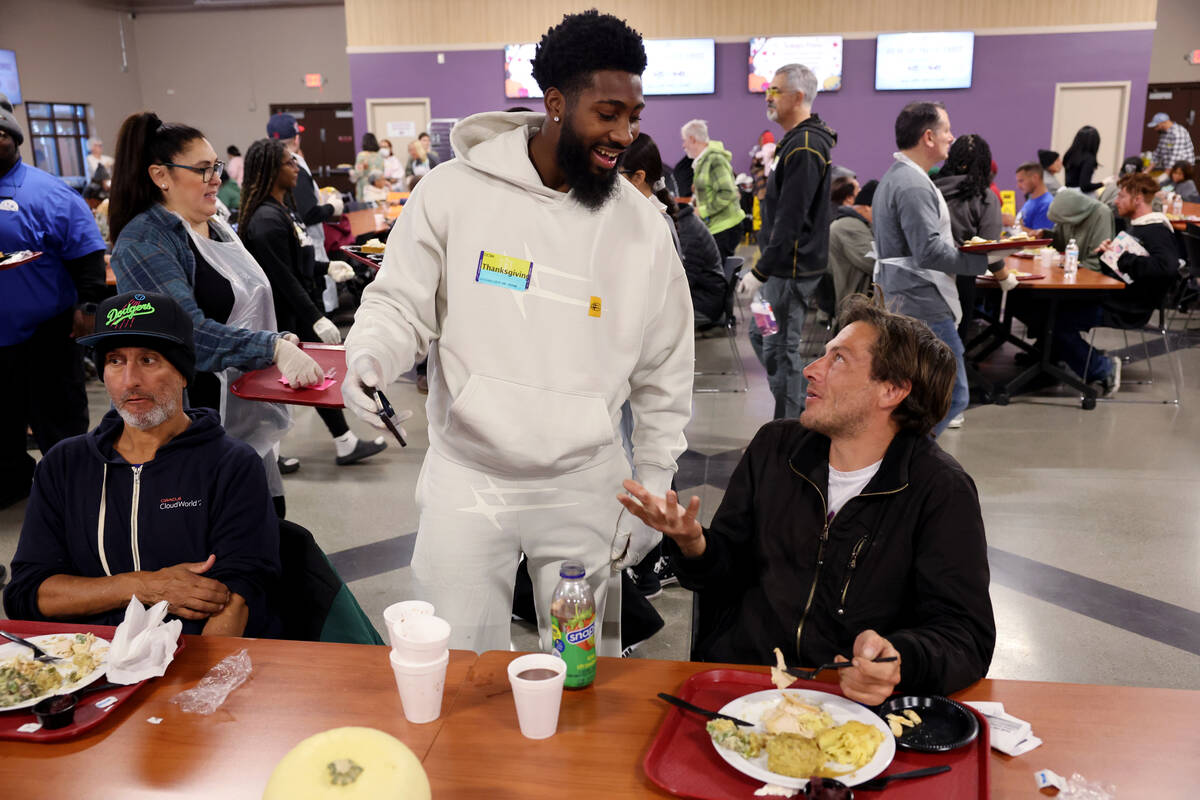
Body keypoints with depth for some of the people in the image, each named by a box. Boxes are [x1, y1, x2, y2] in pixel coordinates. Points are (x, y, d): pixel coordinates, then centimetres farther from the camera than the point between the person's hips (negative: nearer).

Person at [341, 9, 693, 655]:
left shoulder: (642, 227, -1)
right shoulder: (454, 191, -7)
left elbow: (665, 378, 6)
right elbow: (401, 305, 1)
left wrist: (652, 494, 5)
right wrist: (368, 357, -21)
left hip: (583, 486, 2)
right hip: (465, 479, -1)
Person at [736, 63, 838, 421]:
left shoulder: (804, 148, -19)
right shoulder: (800, 140, 15)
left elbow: (789, 221, -25)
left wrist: (760, 272, -23)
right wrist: (763, 267, 22)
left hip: (793, 267, -11)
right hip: (787, 265, 11)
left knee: (780, 348, -3)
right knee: (761, 335, 18)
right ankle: (803, 411, 27)